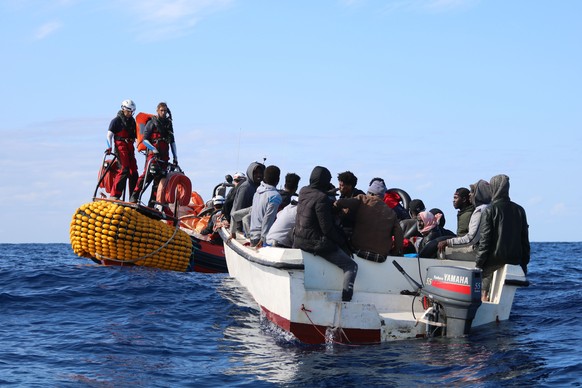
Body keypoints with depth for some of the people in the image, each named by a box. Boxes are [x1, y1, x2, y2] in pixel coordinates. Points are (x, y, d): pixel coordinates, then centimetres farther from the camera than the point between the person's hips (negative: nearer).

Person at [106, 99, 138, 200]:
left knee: (133, 172, 2)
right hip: (120, 146, -6)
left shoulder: (132, 120, 16)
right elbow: (109, 135, -6)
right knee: (124, 170, -20)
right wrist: (111, 148, -16)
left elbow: (136, 135, 20)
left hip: (130, 147, 6)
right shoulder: (116, 120, -2)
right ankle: (114, 195, -20)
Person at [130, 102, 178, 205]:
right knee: (149, 173, -24)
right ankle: (134, 196, -21)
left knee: (159, 178, -1)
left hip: (164, 155, 5)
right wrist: (153, 148, -17)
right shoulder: (152, 123, 5)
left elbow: (172, 141, 24)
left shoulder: (169, 124, 20)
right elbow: (145, 140, -2)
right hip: (153, 153, -5)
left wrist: (175, 156, 18)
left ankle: (152, 202, 2)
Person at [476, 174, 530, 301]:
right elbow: (525, 240, 11)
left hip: (493, 261, -5)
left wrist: (478, 264, -5)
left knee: (485, 294, 0)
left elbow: (485, 240, -10)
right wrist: (524, 263, 17)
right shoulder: (519, 210, 8)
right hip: (514, 262, 5)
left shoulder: (490, 210, -8)